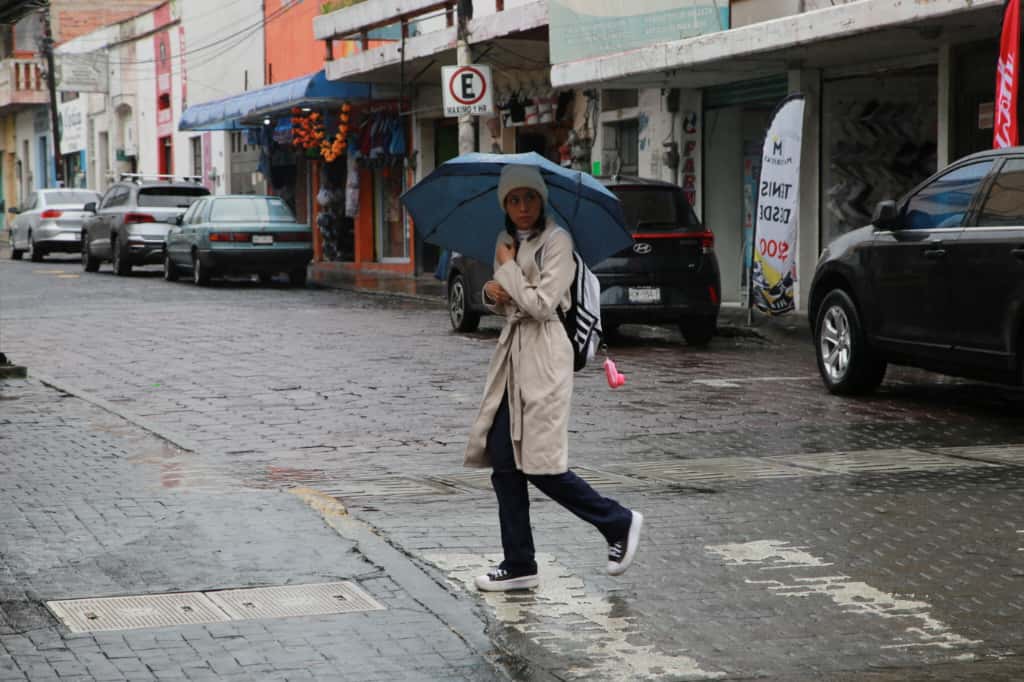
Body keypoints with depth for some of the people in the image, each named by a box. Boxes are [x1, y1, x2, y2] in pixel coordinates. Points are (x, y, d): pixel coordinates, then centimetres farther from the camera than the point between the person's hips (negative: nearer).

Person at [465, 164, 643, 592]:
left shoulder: (556, 241, -9)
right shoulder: (506, 241, 14)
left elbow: (542, 304, -18)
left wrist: (507, 266, -9)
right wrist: (491, 291, 1)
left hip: (544, 355, -8)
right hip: (511, 354, 8)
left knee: (540, 465, -9)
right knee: (503, 463, 4)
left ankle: (619, 523, 10)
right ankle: (519, 566, 11)